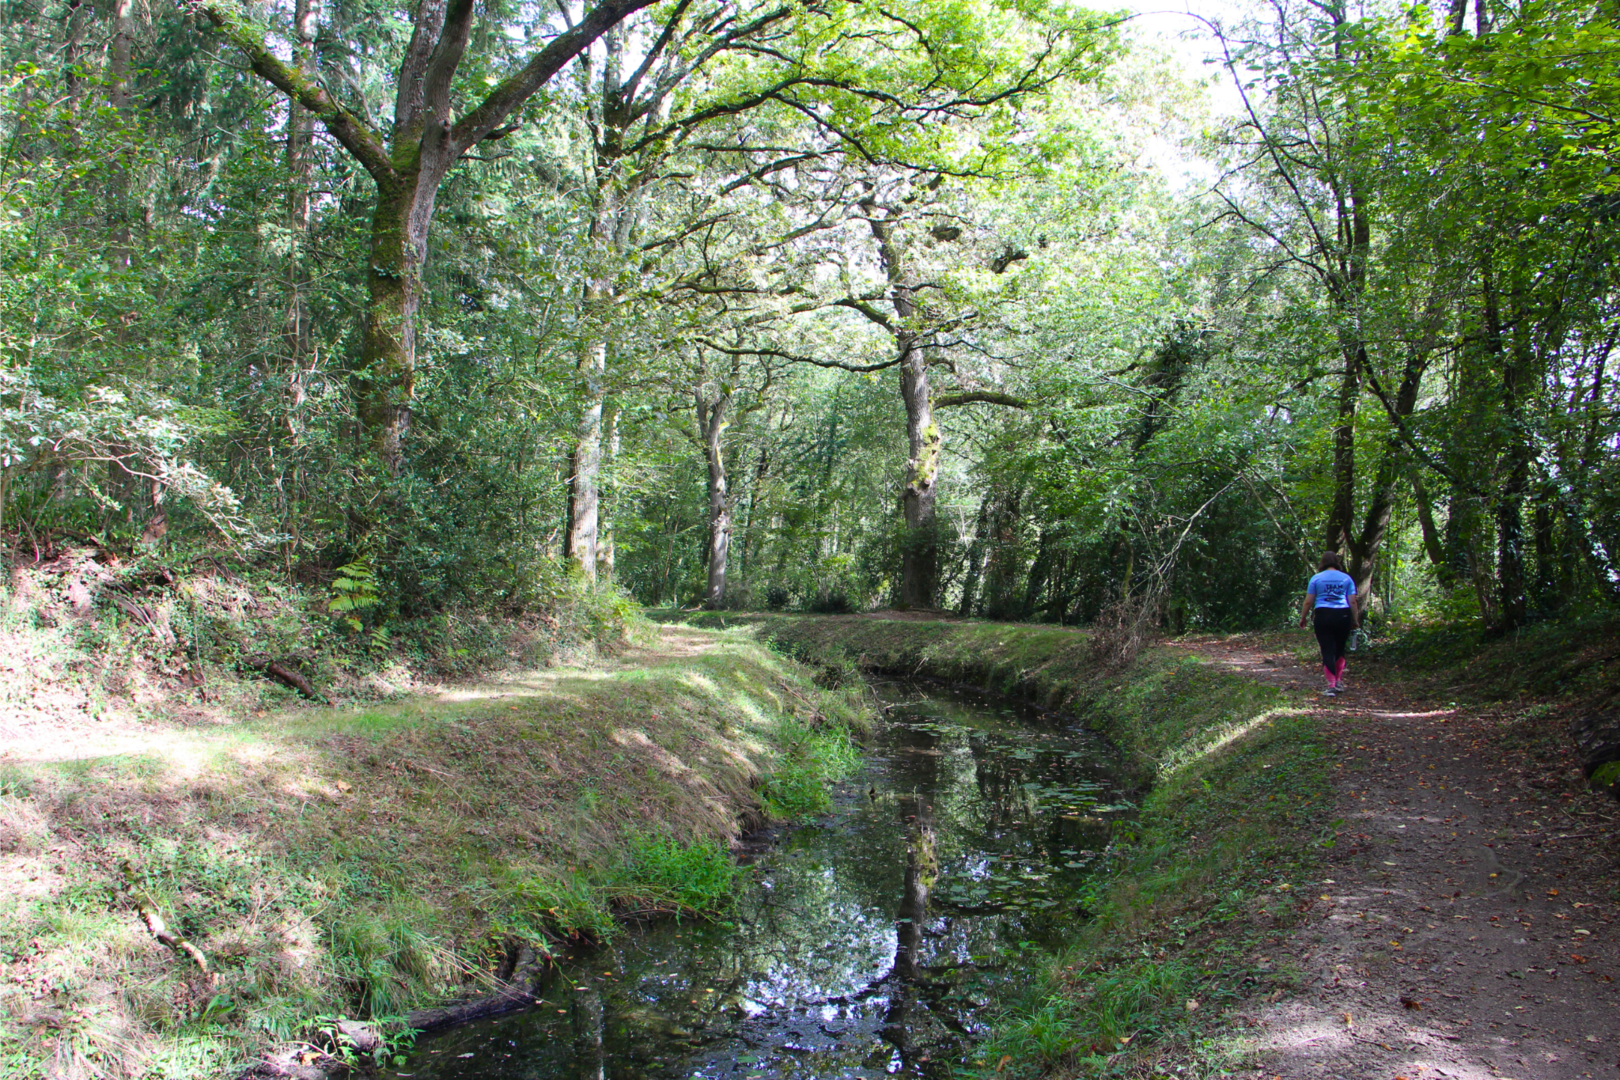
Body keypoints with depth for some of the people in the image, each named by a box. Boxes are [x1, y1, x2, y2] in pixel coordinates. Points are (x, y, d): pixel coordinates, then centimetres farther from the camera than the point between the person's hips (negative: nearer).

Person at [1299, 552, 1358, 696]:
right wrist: (1355, 620, 12)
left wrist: (1302, 618, 11)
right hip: (1343, 615, 2)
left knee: (1328, 650, -1)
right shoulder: (1347, 578, 6)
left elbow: (1308, 602, 1)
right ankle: (1339, 681, 22)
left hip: (1323, 615, -2)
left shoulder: (1317, 578, 2)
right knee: (1340, 650, 18)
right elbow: (1352, 602, 4)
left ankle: (1331, 686, -6)